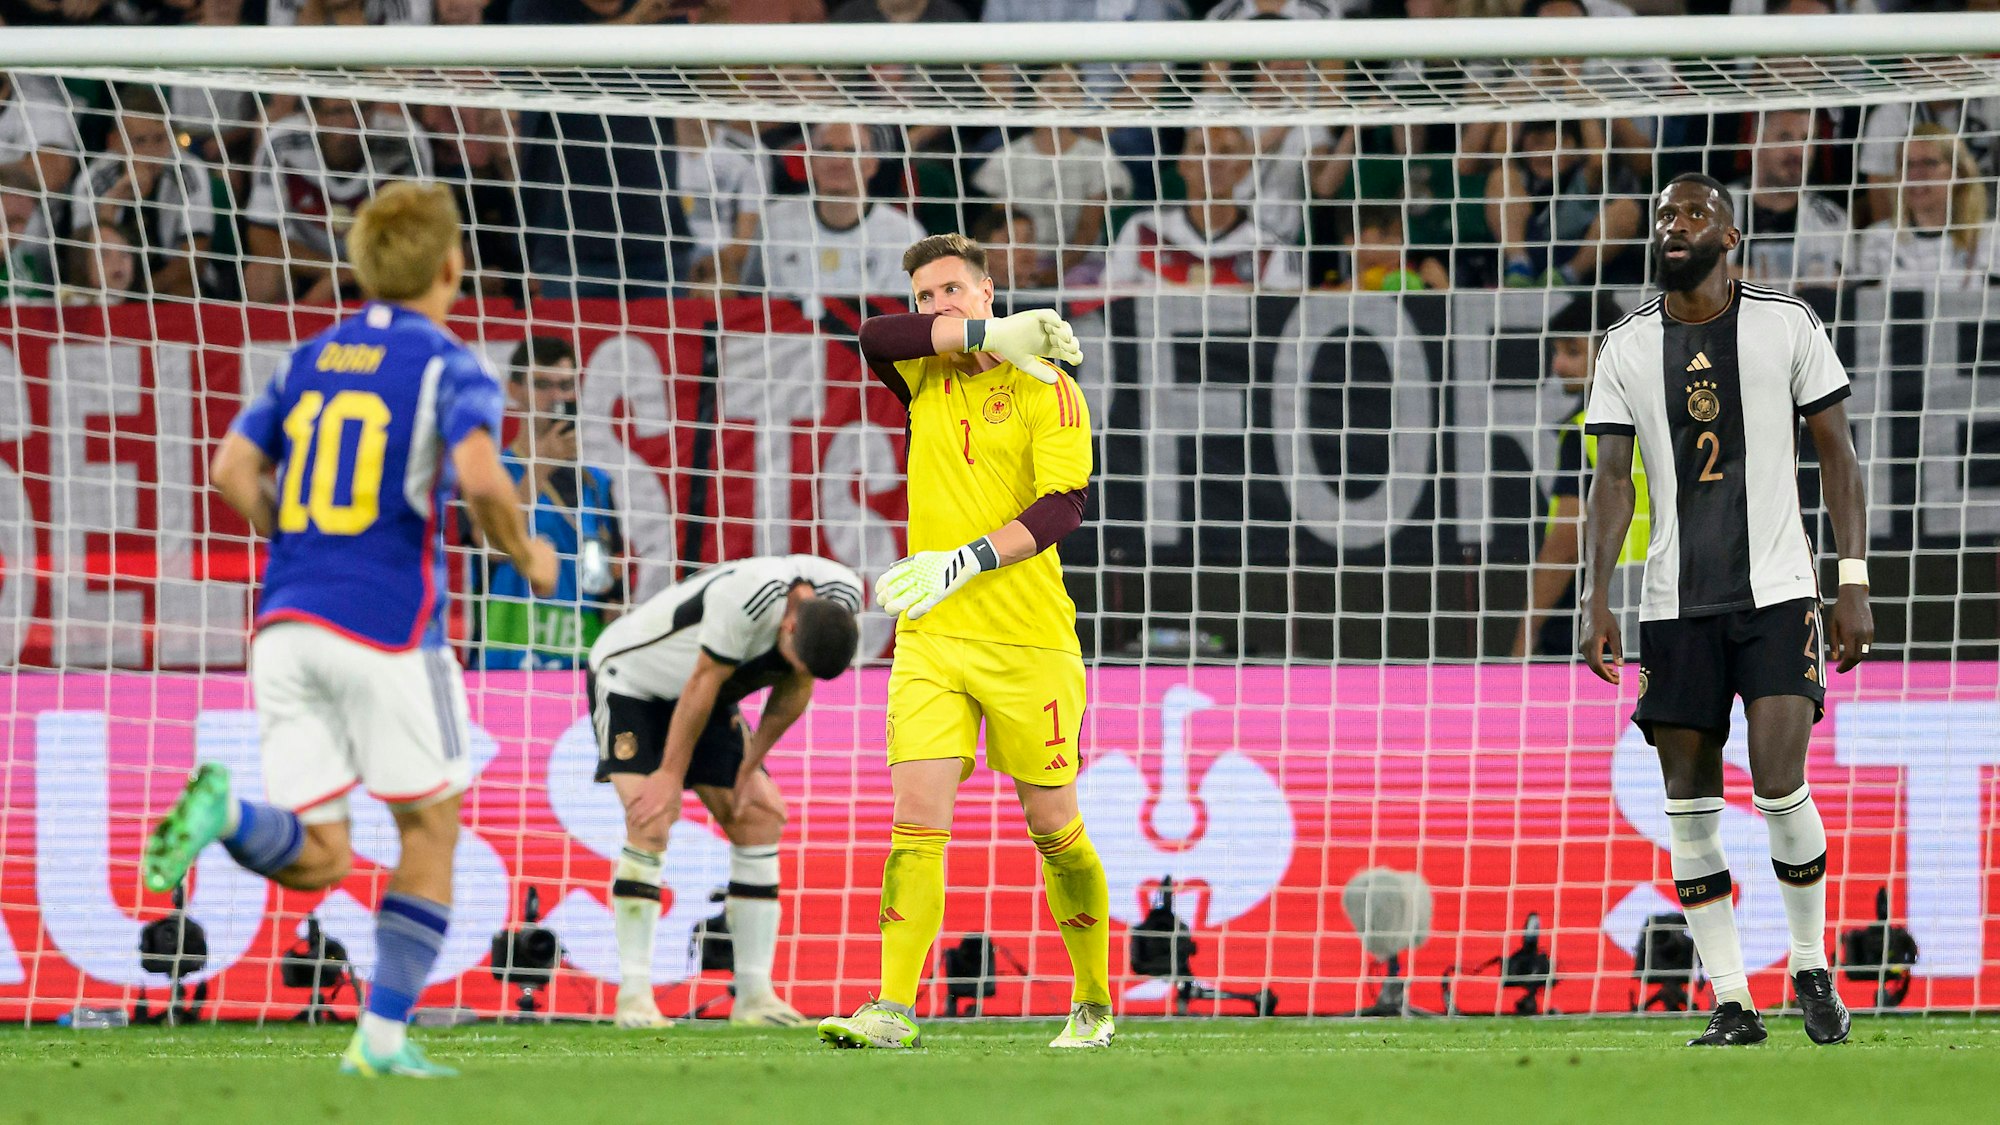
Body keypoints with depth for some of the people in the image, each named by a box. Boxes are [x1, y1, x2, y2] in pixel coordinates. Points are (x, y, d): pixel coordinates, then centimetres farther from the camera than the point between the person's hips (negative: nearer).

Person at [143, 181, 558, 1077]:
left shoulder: (309, 362, 16)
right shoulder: (448, 366, -2)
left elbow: (234, 472, 8)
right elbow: (479, 476, -19)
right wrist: (526, 556, -1)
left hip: (287, 620, 5)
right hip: (388, 626, -5)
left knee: (318, 860, 5)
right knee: (430, 831, 11)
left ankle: (225, 812, -26)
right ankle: (383, 1036, 5)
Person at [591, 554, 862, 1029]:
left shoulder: (841, 598, -17)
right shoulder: (747, 597, -39)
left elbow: (795, 691, -4)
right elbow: (704, 684, -29)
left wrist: (750, 769, -2)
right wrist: (671, 775, -20)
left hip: (703, 701, 7)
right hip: (630, 676, -7)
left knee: (757, 821, -3)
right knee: (650, 824, -21)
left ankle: (754, 995, -1)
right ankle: (634, 996, -17)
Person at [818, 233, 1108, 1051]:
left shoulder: (1048, 391, -2)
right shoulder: (925, 378, 11)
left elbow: (1064, 505, -13)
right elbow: (873, 336, -10)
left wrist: (965, 563, -23)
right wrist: (994, 335, -14)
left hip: (1028, 640, -3)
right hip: (930, 640, 3)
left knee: (1053, 827, 6)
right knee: (917, 818, -9)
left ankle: (1094, 1005, 21)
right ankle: (893, 1011, -15)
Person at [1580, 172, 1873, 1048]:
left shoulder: (1786, 324, 1)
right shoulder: (1627, 347, 6)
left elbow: (1836, 454, 4)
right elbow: (1613, 477, 2)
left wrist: (1855, 581, -3)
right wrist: (1598, 600, -8)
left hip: (1777, 591, -2)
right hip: (1675, 604, 3)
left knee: (1780, 787, -13)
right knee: (1689, 810, 0)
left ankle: (1812, 969, 9)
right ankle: (1731, 1003, 6)